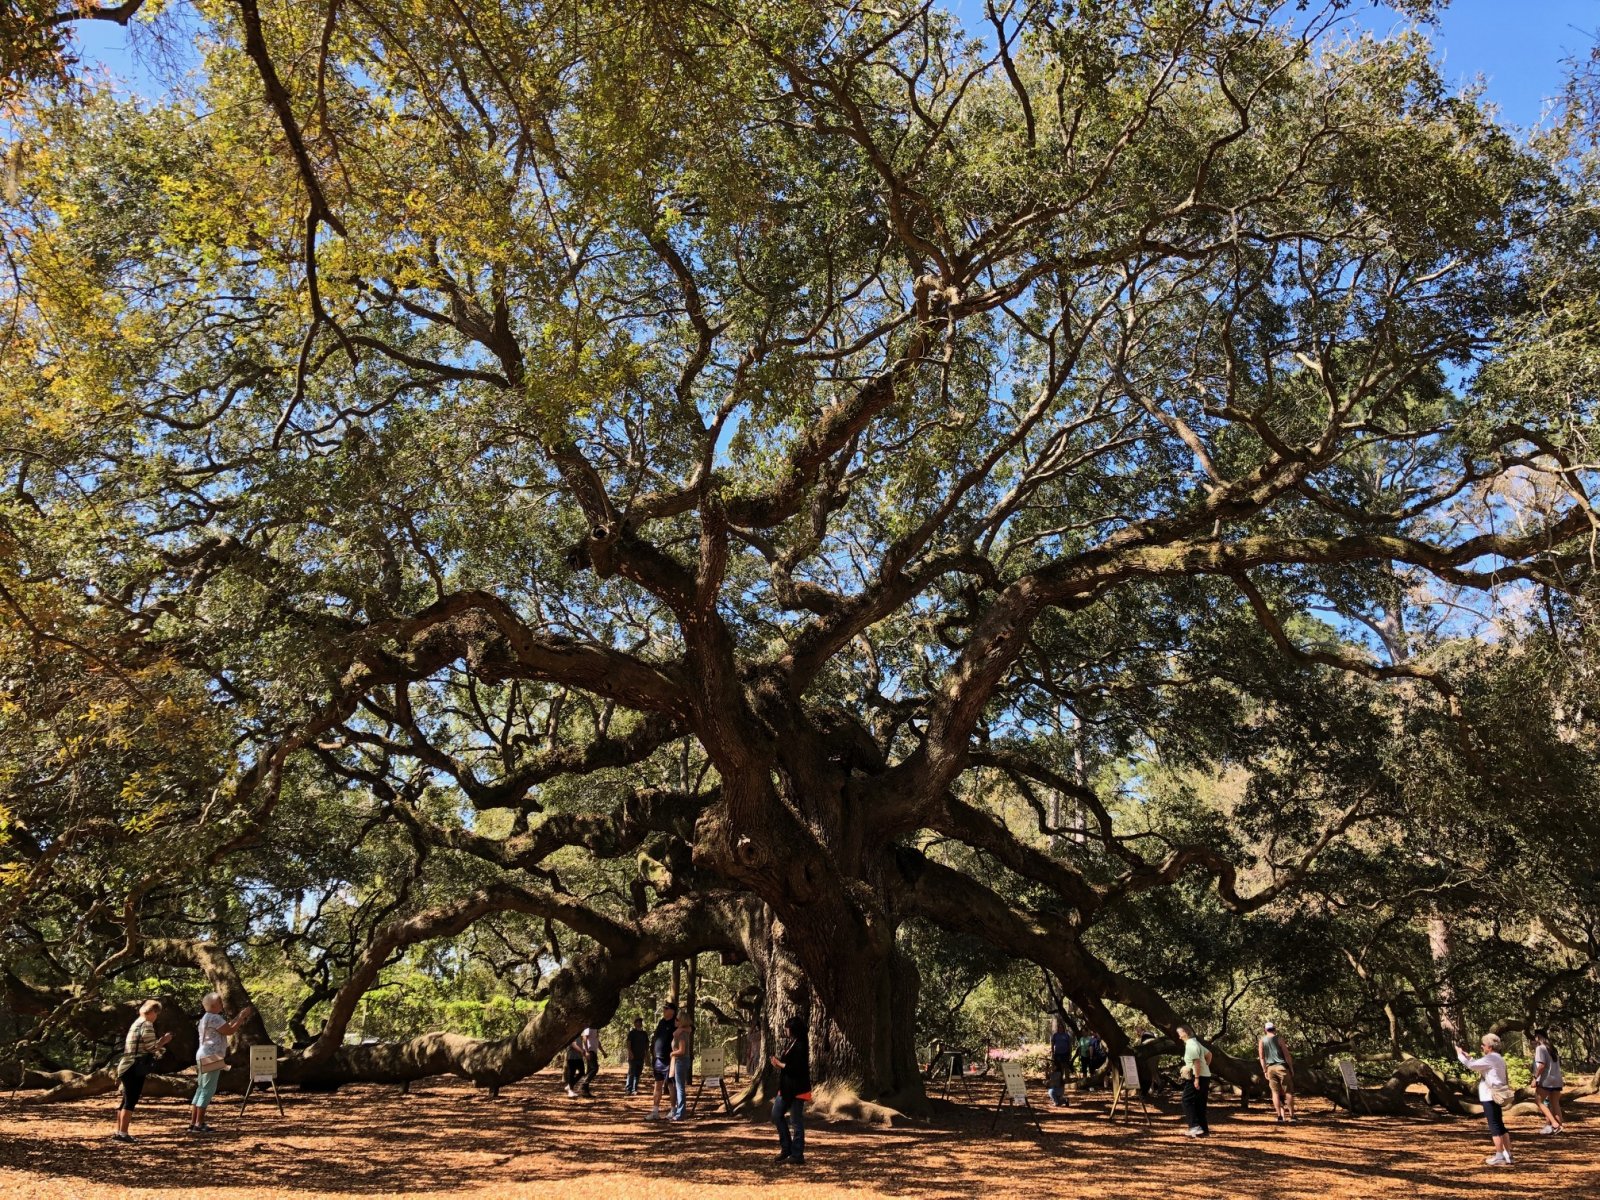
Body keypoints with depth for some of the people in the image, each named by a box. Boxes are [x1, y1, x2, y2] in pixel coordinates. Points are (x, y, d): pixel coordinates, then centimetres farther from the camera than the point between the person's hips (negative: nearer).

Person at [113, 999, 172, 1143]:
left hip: (126, 1066, 9)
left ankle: (119, 1131, 21)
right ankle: (123, 1133, -7)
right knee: (131, 1101, -7)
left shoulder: (136, 1023, 18)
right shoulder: (147, 1025, -11)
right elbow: (152, 1048, -14)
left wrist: (159, 1041, 20)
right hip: (136, 1069, -9)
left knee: (125, 1100, 15)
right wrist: (163, 1041, 1)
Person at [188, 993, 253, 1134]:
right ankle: (198, 1124, -9)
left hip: (205, 1057, 11)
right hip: (211, 1057, -11)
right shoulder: (214, 1018, -14)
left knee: (201, 1090, 11)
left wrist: (239, 1017, 21)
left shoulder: (207, 1018, 19)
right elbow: (230, 1031, -14)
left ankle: (193, 1123, 12)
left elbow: (226, 1027, 23)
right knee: (208, 1090, -9)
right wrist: (242, 1017, -6)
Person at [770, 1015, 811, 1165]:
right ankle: (786, 1148, 23)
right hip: (786, 1088, 10)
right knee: (776, 1115, 13)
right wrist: (778, 1062, -1)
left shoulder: (800, 1046, -18)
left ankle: (797, 1155, 8)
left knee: (796, 1121, -1)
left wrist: (780, 1064, -15)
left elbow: (797, 1068, -24)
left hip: (797, 1090, -10)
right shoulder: (789, 1043, 11)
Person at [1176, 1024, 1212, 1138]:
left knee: (1187, 1101, -8)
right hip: (1205, 1076, 10)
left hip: (1197, 1077, -10)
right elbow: (1209, 1054, 28)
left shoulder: (1191, 1045, -14)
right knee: (1200, 1104, 12)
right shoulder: (1195, 1043, 17)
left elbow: (1197, 1062, -23)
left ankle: (1195, 1127, -15)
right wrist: (1205, 1067, 26)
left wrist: (1196, 1078, -24)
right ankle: (1204, 1130, 13)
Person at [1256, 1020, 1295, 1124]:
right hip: (1281, 1066, -3)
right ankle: (1291, 1115, 2)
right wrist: (1291, 1068, 3)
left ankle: (1280, 1116, -2)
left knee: (1275, 1092, 3)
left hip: (1270, 1068, 3)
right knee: (1288, 1091, 3)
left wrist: (1265, 1071, 10)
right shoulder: (1279, 1039, -2)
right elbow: (1287, 1055, -4)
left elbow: (1261, 1057, 5)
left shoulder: (1261, 1041, 6)